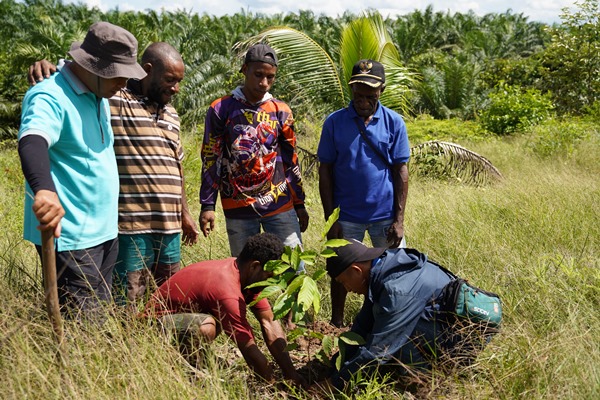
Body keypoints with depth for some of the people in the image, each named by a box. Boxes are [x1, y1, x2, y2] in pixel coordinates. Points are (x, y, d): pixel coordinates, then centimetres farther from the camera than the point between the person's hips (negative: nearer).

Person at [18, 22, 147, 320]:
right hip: (69, 237, -9)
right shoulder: (51, 97, -16)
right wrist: (44, 190, -55)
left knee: (103, 317, 16)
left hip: (104, 232, 9)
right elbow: (32, 141, -36)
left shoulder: (99, 97, 13)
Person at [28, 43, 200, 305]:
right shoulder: (112, 100, -5)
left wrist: (184, 214, 23)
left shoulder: (171, 113, 17)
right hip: (130, 228, -7)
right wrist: (46, 68, -28)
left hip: (170, 229, 7)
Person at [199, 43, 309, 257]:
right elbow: (211, 161, 1)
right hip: (238, 209, -1)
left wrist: (299, 204, 11)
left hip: (280, 205, 1)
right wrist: (207, 206, -4)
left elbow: (291, 161, 11)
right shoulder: (221, 109, -1)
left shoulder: (281, 111, 5)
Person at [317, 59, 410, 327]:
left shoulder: (394, 122, -3)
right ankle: (336, 325, 30)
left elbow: (400, 171, -1)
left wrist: (399, 219, -5)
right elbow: (325, 171, -1)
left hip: (385, 214, 0)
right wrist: (330, 219, -4)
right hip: (346, 215, 0)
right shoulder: (334, 122, -4)